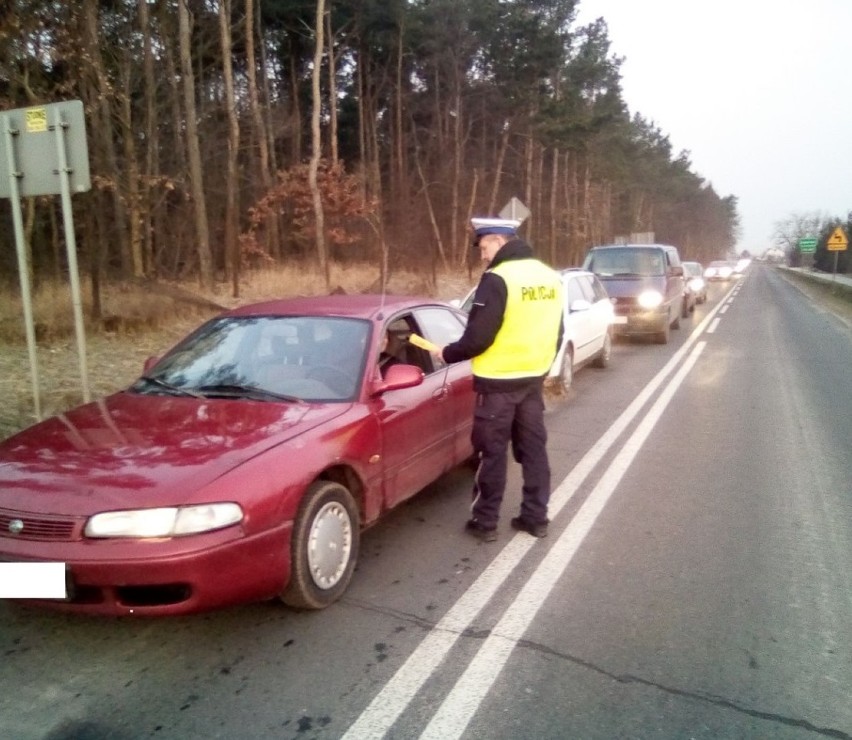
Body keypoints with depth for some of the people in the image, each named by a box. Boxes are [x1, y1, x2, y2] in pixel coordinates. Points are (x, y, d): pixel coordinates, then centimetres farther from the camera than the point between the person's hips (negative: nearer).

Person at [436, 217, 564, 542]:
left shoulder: (498, 279, -17)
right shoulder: (550, 277, 8)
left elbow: (478, 338, -20)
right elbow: (556, 334, 14)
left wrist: (447, 353, -3)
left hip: (498, 382, -7)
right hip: (533, 379, 7)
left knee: (492, 452, 4)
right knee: (534, 448, 14)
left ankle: (485, 521, 15)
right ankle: (536, 517, 24)